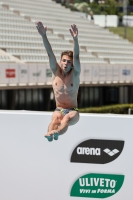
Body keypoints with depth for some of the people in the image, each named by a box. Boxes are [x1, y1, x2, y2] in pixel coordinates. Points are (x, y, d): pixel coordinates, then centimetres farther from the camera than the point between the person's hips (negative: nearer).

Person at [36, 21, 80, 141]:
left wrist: (75, 39, -36)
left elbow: (76, 56, -18)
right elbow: (50, 54, -8)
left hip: (73, 111, -2)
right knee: (56, 118, -34)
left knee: (67, 117, -36)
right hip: (59, 109, 2)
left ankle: (58, 131, -68)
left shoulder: (75, 73, -2)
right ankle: (50, 134, -65)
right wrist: (43, 35, -21)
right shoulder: (56, 72, 3)